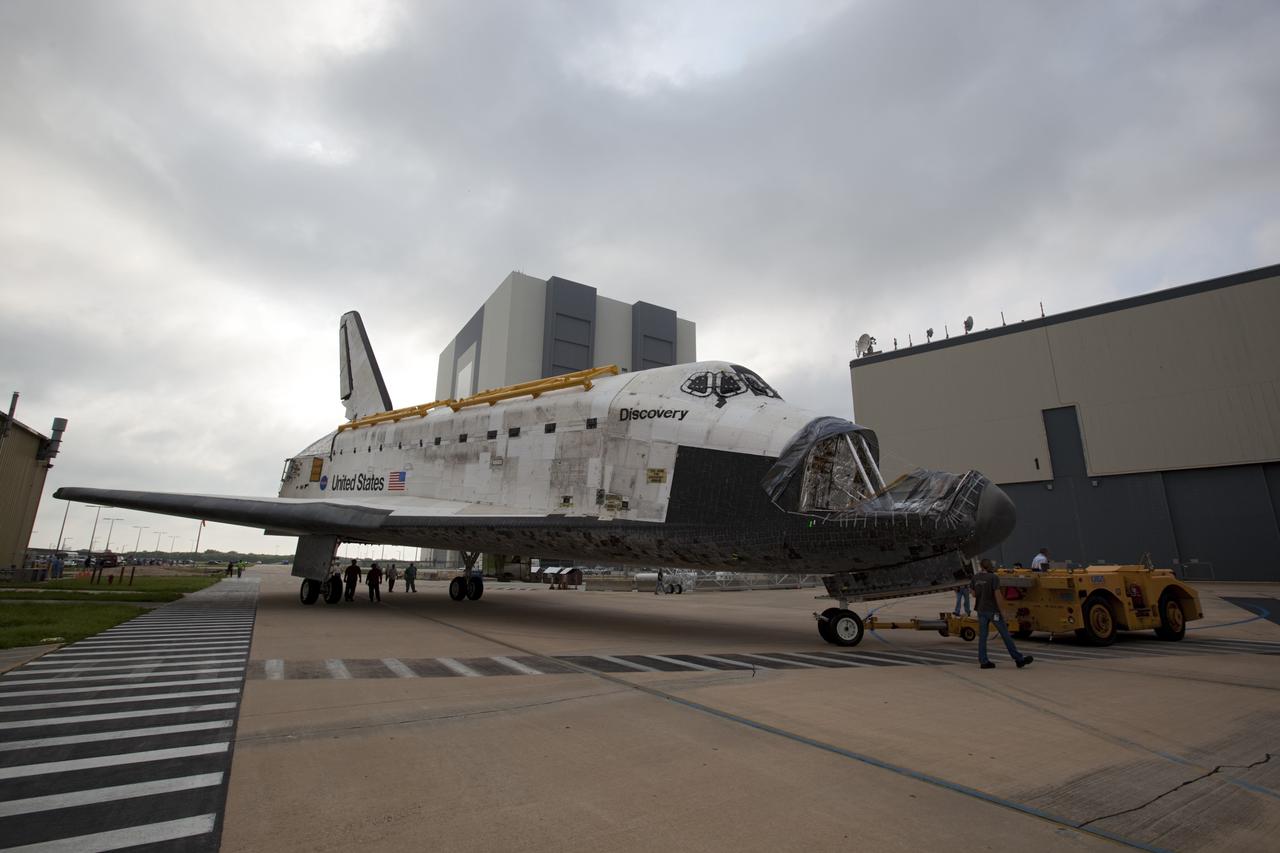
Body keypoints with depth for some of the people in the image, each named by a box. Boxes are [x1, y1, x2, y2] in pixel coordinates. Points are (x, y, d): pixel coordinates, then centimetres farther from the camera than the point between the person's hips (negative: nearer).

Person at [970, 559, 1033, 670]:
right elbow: (996, 595, -14)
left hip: (981, 610, 5)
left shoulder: (975, 578, 5)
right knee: (1005, 634, 4)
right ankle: (1018, 658, 12)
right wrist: (1000, 610, -7)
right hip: (992, 610, -5)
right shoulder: (994, 577, -10)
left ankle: (983, 661, 5)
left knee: (982, 636, 5)